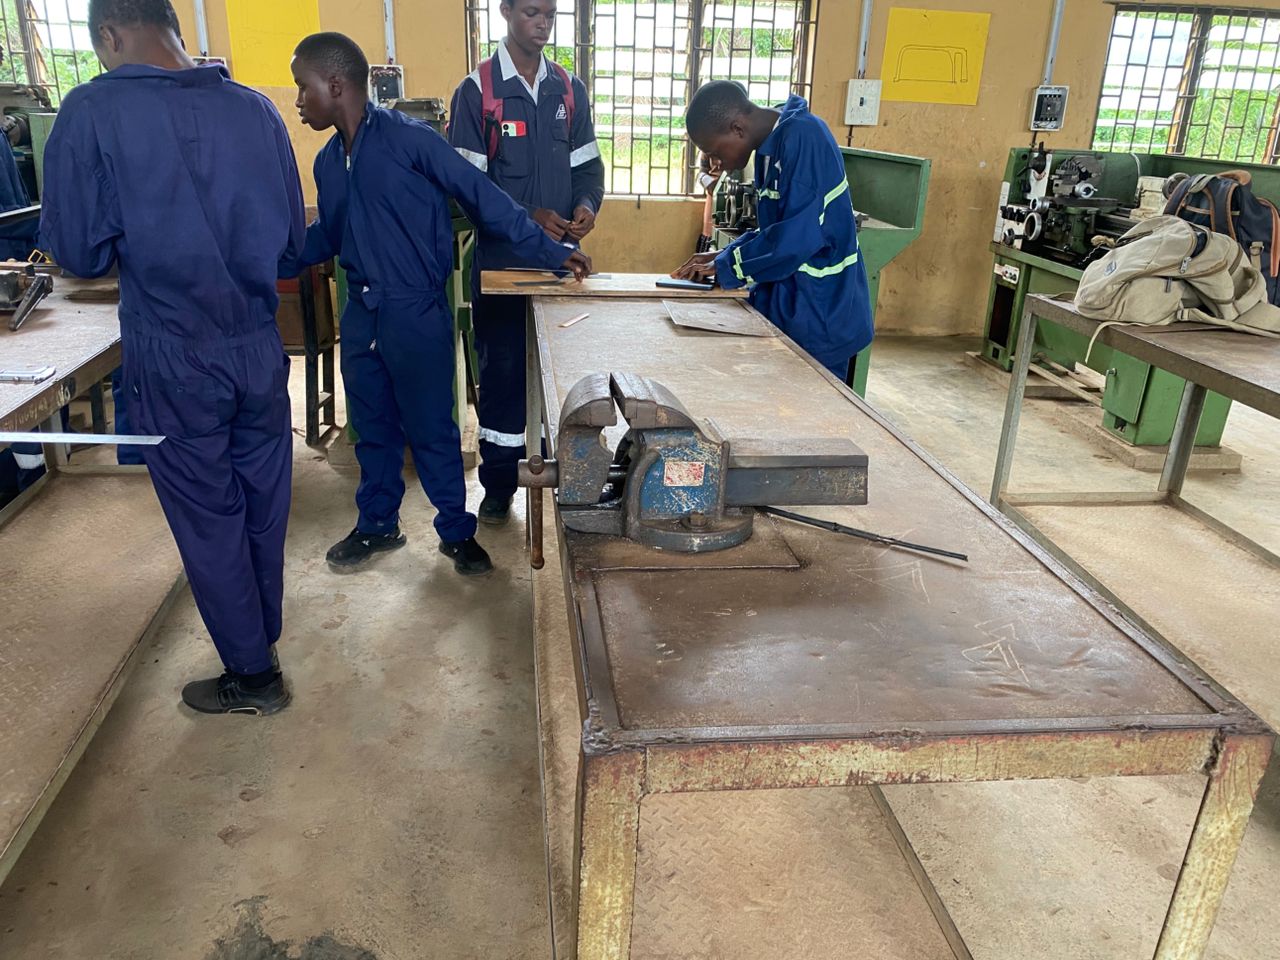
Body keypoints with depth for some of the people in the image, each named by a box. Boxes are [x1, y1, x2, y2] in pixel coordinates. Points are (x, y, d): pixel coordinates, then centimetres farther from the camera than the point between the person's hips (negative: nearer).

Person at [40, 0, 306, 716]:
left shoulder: (94, 113, -11)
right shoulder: (257, 110, 0)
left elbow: (82, 253, -9)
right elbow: (292, 239, 6)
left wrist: (142, 238, 11)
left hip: (174, 361, -4)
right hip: (259, 348, 4)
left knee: (208, 520, 10)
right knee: (263, 502, 18)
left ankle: (252, 676, 23)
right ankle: (264, 634, 39)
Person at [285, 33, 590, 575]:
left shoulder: (409, 139, -14)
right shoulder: (328, 162, 8)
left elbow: (481, 196, -14)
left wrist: (550, 253, -16)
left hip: (417, 314, -6)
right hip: (360, 316, 6)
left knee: (431, 429, 5)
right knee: (372, 427, 17)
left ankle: (456, 532, 22)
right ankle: (377, 525, 34)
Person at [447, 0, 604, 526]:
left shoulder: (569, 89, 9)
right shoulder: (477, 90, -4)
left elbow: (587, 162, 11)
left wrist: (587, 205, -11)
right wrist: (525, 216, -21)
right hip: (501, 258, -3)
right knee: (502, 369, 4)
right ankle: (498, 484, 17)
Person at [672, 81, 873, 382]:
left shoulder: (803, 139, -19)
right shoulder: (772, 145, 9)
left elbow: (798, 236, -26)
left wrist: (725, 268, -14)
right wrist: (722, 256, 3)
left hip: (819, 315, -9)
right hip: (790, 305, 9)